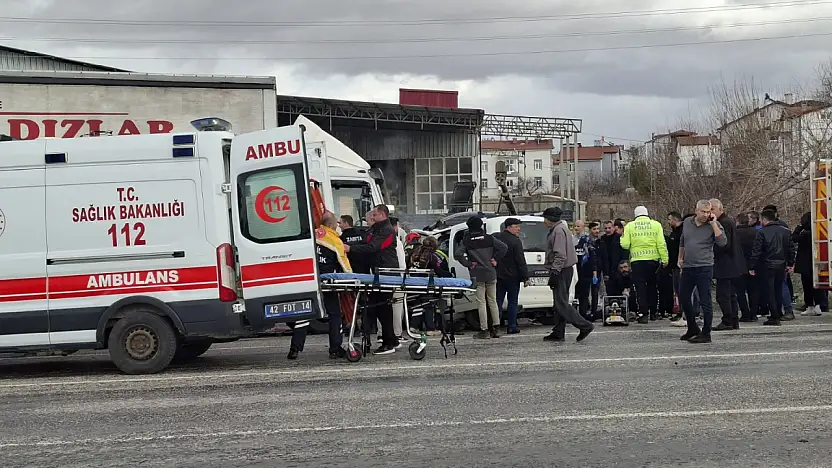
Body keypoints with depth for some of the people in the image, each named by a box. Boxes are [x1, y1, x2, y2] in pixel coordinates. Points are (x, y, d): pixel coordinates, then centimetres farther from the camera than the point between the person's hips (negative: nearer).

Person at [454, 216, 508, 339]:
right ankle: (495, 328, 13)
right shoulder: (488, 238, 2)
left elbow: (458, 255, -15)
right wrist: (495, 259, 2)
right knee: (492, 301, 13)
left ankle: (484, 330, -3)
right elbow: (504, 247, -4)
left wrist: (469, 264, -7)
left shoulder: (466, 241, -4)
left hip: (477, 275, -3)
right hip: (491, 274, 3)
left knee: (481, 303, -1)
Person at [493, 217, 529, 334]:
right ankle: (511, 327, 4)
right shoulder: (516, 241, -13)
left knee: (497, 301, 8)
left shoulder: (495, 238, 4)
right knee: (512, 302, 4)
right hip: (512, 277, -5)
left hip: (498, 276, 5)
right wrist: (525, 277, -10)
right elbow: (521, 262, -14)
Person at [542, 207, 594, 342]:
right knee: (559, 302, 11)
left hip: (561, 270, -11)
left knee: (561, 302, -12)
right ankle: (558, 333, 14)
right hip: (564, 270, 11)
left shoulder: (559, 230, -14)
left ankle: (585, 326, -15)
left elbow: (560, 255, -22)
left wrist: (555, 272, -24)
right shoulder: (556, 229, 19)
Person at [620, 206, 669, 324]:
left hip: (637, 261, -1)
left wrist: (622, 237, 16)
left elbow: (625, 245, -5)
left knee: (640, 287, 2)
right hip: (653, 260, 1)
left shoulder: (629, 226, 0)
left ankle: (643, 313, -6)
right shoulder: (656, 225, 1)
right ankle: (653, 313, 21)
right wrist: (665, 259, -2)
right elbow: (661, 244, -5)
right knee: (652, 287, 15)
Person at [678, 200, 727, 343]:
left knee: (705, 302, -4)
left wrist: (713, 224, -20)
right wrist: (680, 258, 23)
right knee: (684, 299, 13)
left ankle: (706, 334, 2)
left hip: (704, 268, -6)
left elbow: (722, 243, -21)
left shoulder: (714, 225, -5)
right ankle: (692, 329, 30)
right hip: (687, 267, 6)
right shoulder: (687, 223, 9)